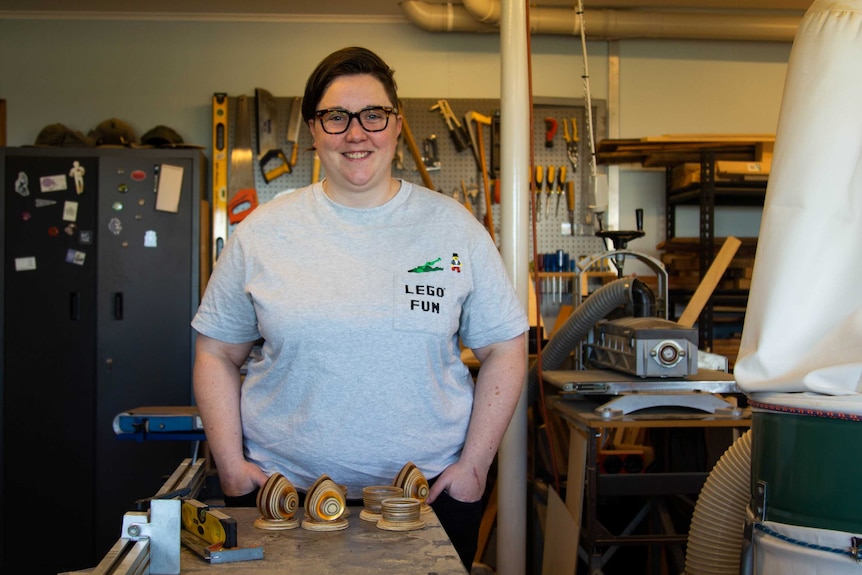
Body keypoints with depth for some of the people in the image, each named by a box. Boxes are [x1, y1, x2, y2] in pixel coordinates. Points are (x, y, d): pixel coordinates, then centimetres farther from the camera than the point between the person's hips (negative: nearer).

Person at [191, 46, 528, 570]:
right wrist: (231, 465, -2)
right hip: (283, 488, 1)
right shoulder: (264, 232, 1)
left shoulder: (452, 226, 0)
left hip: (431, 491, 0)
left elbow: (505, 349, 2)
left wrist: (474, 465, -4)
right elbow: (217, 353, 7)